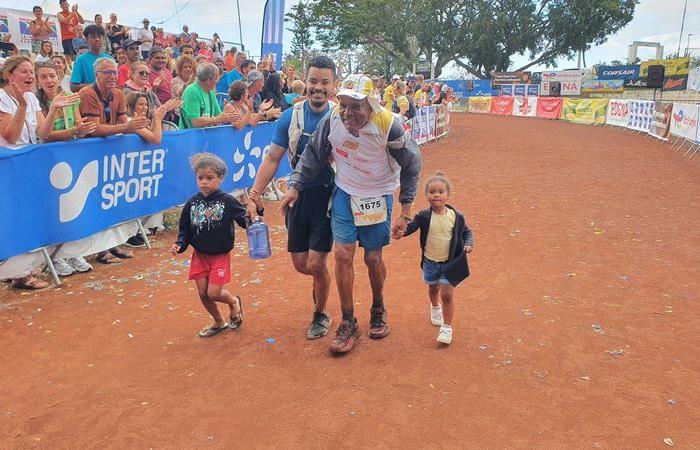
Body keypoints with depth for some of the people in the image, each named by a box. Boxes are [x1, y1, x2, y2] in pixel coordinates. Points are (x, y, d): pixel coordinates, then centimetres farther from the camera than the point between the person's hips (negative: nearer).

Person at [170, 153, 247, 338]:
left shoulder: (227, 201, -12)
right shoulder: (192, 203, -2)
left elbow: (246, 221, -8)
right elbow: (185, 230, 4)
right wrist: (180, 245, -12)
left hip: (220, 255, -4)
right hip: (199, 255, 4)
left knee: (213, 293, -8)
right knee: (203, 293, 7)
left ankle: (234, 301, 27)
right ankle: (218, 322, 32)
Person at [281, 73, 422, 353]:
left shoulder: (389, 125, -25)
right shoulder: (333, 119, -18)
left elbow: (411, 165, -11)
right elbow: (313, 154, 0)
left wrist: (405, 212, -9)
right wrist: (295, 185, -5)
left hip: (378, 197, -2)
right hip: (344, 194, 2)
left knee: (373, 259, 6)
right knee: (343, 255, -5)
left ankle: (378, 311, 35)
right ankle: (348, 324, 11)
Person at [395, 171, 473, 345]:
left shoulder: (456, 216, -11)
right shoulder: (424, 216, -13)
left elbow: (467, 232, 1)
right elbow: (412, 225, -15)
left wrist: (468, 244, -18)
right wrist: (402, 232, -37)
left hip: (450, 262, -2)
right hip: (430, 262, 2)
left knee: (447, 294, -6)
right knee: (433, 288, 24)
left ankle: (447, 327, 8)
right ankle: (435, 307, 57)